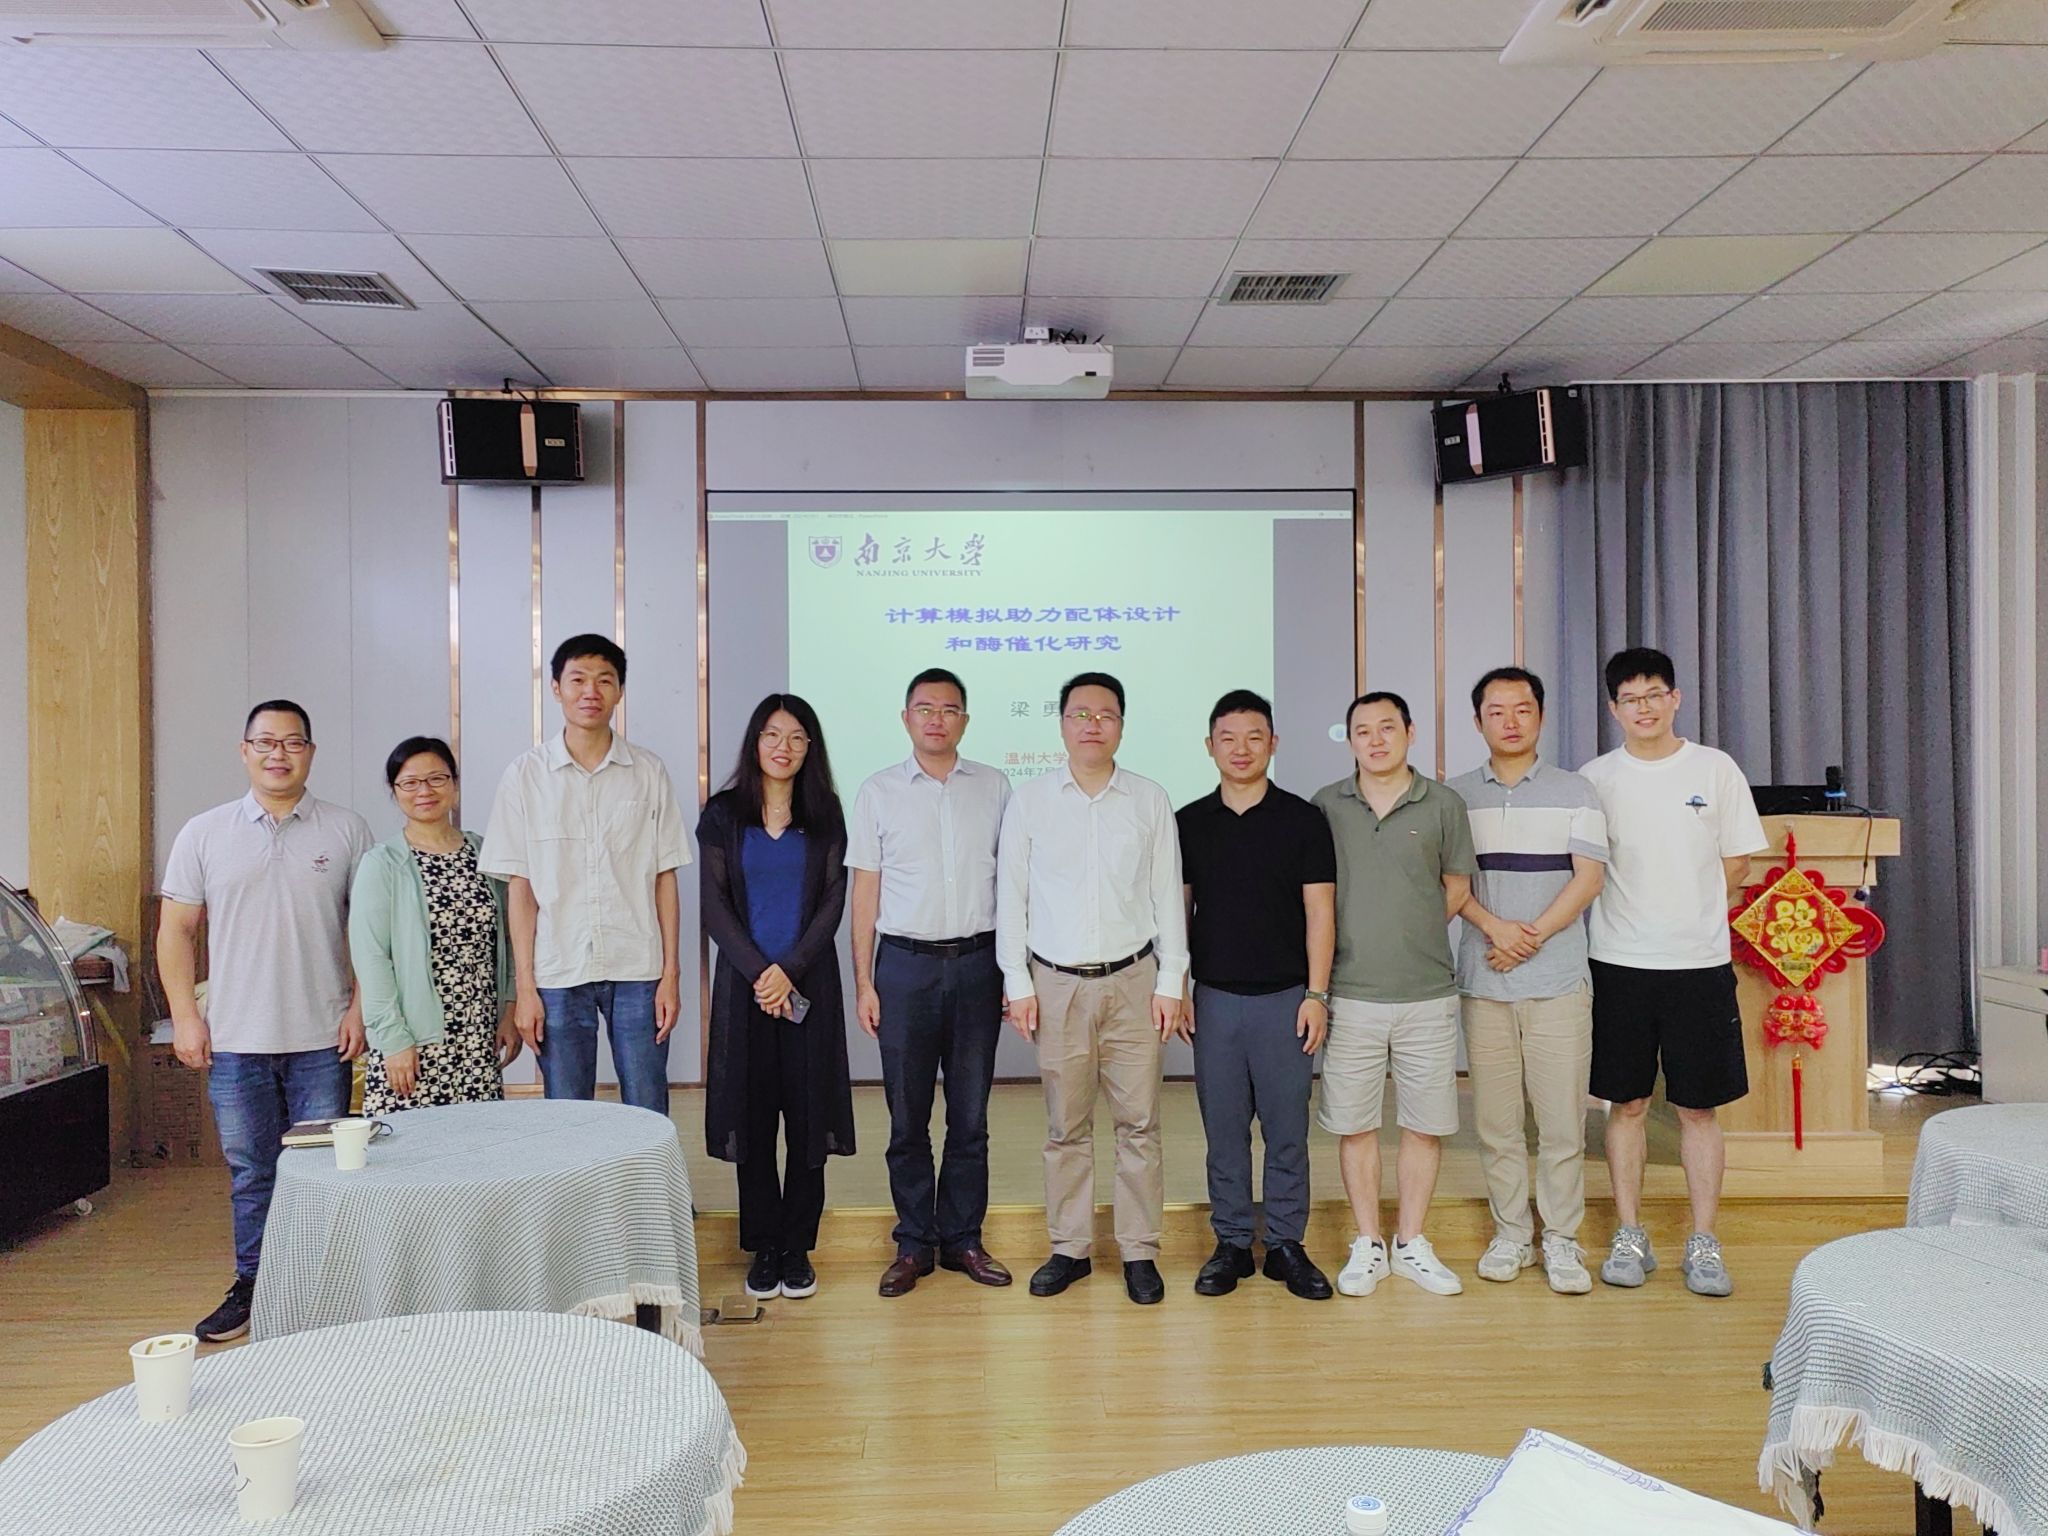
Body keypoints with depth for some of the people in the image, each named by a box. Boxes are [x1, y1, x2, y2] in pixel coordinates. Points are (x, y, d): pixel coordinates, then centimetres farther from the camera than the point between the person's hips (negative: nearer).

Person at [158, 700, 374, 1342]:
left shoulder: (347, 830, 1)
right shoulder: (204, 833, 5)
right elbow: (176, 930, 7)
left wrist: (362, 1006, -6)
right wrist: (185, 1016, 0)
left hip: (322, 1041, -1)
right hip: (235, 1042, 2)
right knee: (250, 1174, 12)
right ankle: (252, 1288, 26)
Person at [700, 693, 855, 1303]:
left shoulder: (825, 817, 6)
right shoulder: (723, 814, 5)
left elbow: (832, 904, 1)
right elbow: (714, 905, 0)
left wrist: (790, 970, -11)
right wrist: (759, 972, -10)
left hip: (809, 984, 0)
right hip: (743, 984, 0)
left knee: (809, 1115, 1)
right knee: (752, 1118, 3)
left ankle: (797, 1247, 12)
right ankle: (763, 1249, 14)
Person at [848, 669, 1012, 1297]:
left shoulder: (994, 787, 6)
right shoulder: (878, 792, 4)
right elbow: (865, 892, 4)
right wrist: (863, 981, 0)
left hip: (977, 962, 1)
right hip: (905, 963, 0)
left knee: (970, 1114, 8)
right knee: (907, 1116, 5)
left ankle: (962, 1238, 20)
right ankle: (914, 1243, 17)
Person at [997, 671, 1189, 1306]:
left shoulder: (1151, 801, 5)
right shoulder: (1029, 801, 4)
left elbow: (1168, 895, 6)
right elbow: (1011, 896, 5)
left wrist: (1171, 981, 1)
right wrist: (1018, 984, 0)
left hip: (1133, 980, 0)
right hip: (1056, 984, 0)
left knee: (1139, 1123, 2)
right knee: (1065, 1127, 7)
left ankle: (1140, 1252, 13)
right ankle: (1069, 1248, 19)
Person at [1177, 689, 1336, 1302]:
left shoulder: (1302, 820, 0)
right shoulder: (1189, 823, 6)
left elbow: (1319, 912, -2)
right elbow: (1180, 911, 9)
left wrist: (1316, 994, -8)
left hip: (1285, 997, -1)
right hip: (1214, 998, 2)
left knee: (1287, 1130, 4)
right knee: (1223, 1130, 7)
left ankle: (1286, 1244, 17)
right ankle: (1231, 1244, 18)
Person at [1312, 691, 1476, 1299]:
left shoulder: (1443, 804, 2)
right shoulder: (1325, 805, 3)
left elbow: (1456, 888, 11)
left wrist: (1413, 935, 5)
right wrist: (1360, 940, 4)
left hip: (1426, 993, 0)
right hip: (1351, 993, 0)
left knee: (1426, 1124, 7)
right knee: (1354, 1124, 6)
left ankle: (1411, 1243, 22)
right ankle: (1367, 1245, 20)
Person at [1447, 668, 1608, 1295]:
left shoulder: (1574, 791, 5)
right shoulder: (1457, 795, 8)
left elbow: (1588, 878, -2)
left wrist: (1532, 936, -12)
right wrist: (1494, 927, -14)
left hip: (1557, 979, -1)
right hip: (1483, 981, 1)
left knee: (1562, 1118, 0)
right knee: (1495, 1118, 6)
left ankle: (1561, 1239, 12)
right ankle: (1511, 1232, 19)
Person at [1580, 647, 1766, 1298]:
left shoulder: (1715, 769, 2)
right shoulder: (1595, 778, 2)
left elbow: (1737, 864, 6)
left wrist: (1687, 913, 2)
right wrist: (1634, 916, -1)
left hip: (1700, 963, 0)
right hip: (1619, 964, 1)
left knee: (1699, 1107, 4)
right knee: (1627, 1104, 7)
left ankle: (1703, 1244, 14)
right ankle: (1629, 1237, 17)